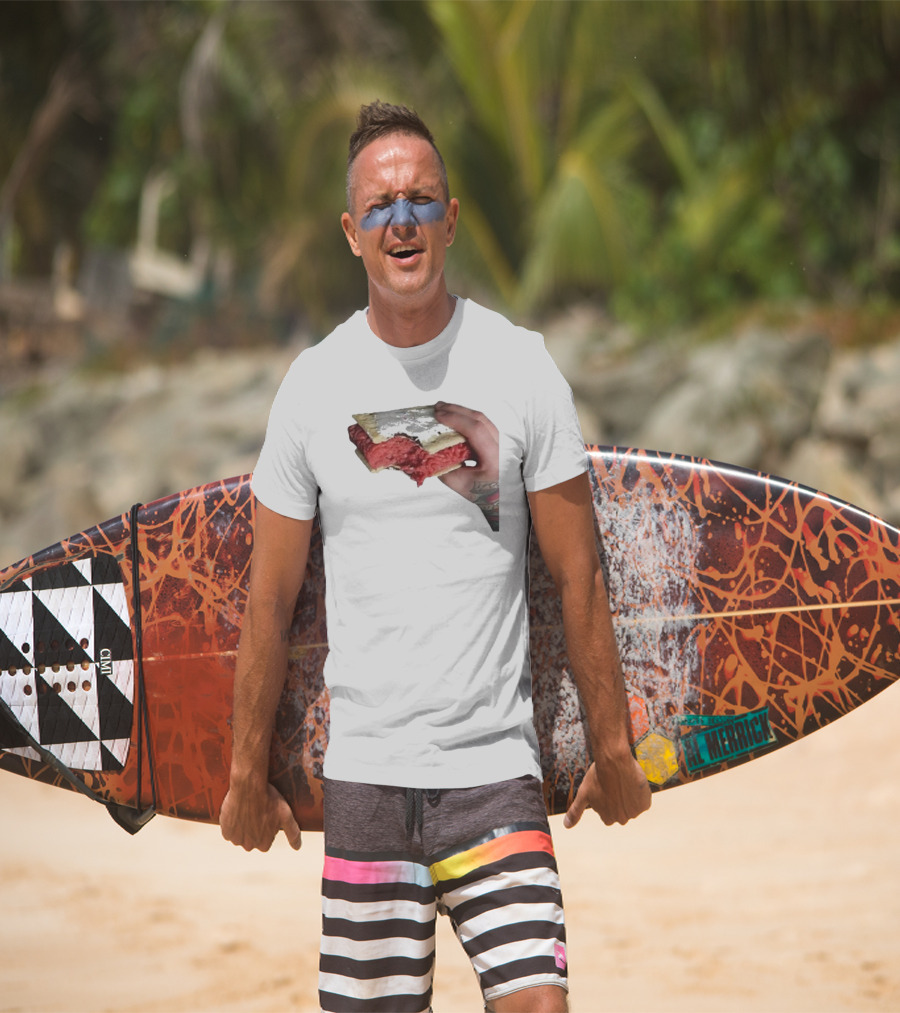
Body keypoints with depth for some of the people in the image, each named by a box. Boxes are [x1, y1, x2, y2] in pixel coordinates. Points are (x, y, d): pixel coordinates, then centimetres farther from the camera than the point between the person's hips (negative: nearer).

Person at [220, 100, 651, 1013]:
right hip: (363, 769, 1)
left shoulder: (520, 367, 0)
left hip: (495, 768, -1)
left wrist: (611, 748, 6)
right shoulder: (313, 383, 3)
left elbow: (577, 577, 4)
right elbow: (270, 598, 9)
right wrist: (248, 772, 11)